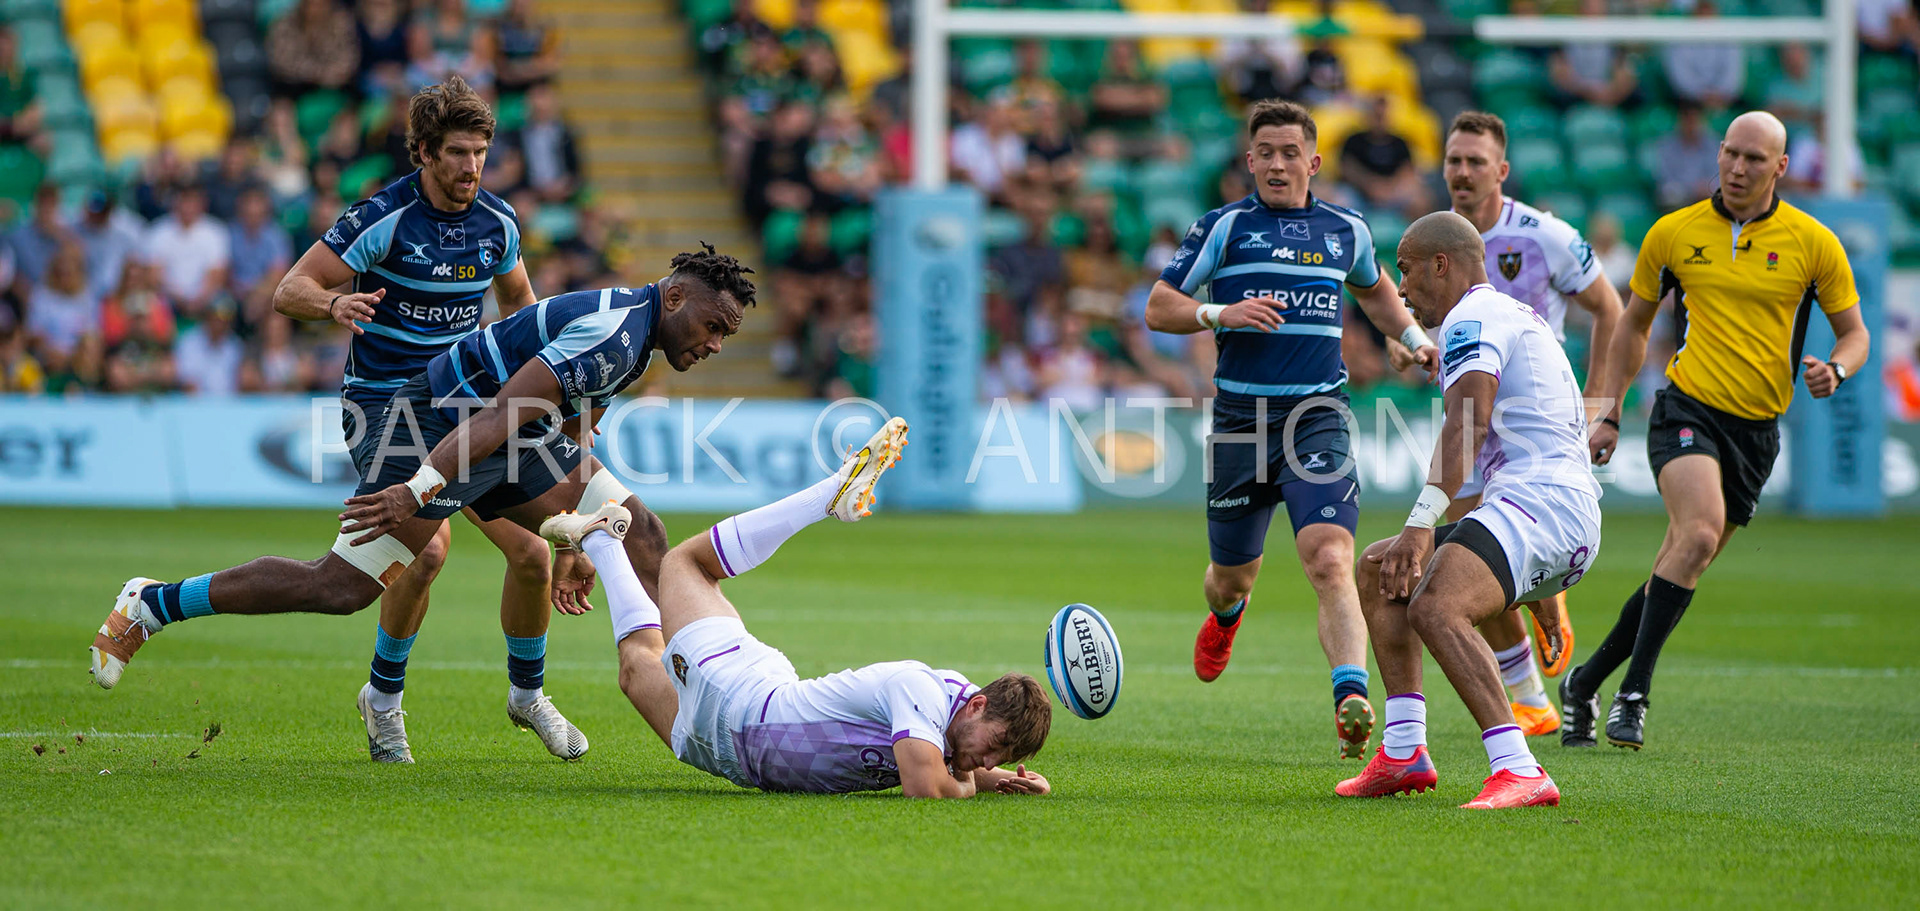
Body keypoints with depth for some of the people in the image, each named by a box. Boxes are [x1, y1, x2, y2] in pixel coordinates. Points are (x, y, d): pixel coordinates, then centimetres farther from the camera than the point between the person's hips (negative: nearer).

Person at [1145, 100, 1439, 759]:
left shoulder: (1346, 231, 11)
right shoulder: (1224, 228, 2)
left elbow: (1374, 289, 33)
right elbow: (1158, 309, 1)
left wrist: (1413, 338, 19)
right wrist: (1221, 313, -16)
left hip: (1317, 415, 0)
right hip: (1240, 419, 0)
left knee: (1330, 559, -22)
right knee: (1233, 576, 14)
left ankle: (1352, 696, -34)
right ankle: (1226, 615, 52)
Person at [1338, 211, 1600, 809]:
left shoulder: (1473, 317, -4)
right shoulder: (1517, 318, 29)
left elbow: (1468, 426, -21)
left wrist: (1420, 527, -29)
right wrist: (1539, 596, 39)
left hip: (1539, 503, -11)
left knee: (1435, 607, -31)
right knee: (1377, 571, 19)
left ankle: (1519, 773, -39)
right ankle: (1404, 754, 14)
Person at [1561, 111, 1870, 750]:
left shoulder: (1813, 243, 0)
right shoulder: (1673, 233, 2)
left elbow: (1854, 332, 9)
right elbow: (1634, 324, 15)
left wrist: (1836, 369, -14)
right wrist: (1607, 413, 9)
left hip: (1758, 429, 2)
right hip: (1688, 408, -2)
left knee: (1682, 569, 6)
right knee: (1699, 534, -27)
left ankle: (1585, 684, 24)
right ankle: (1632, 694, -24)